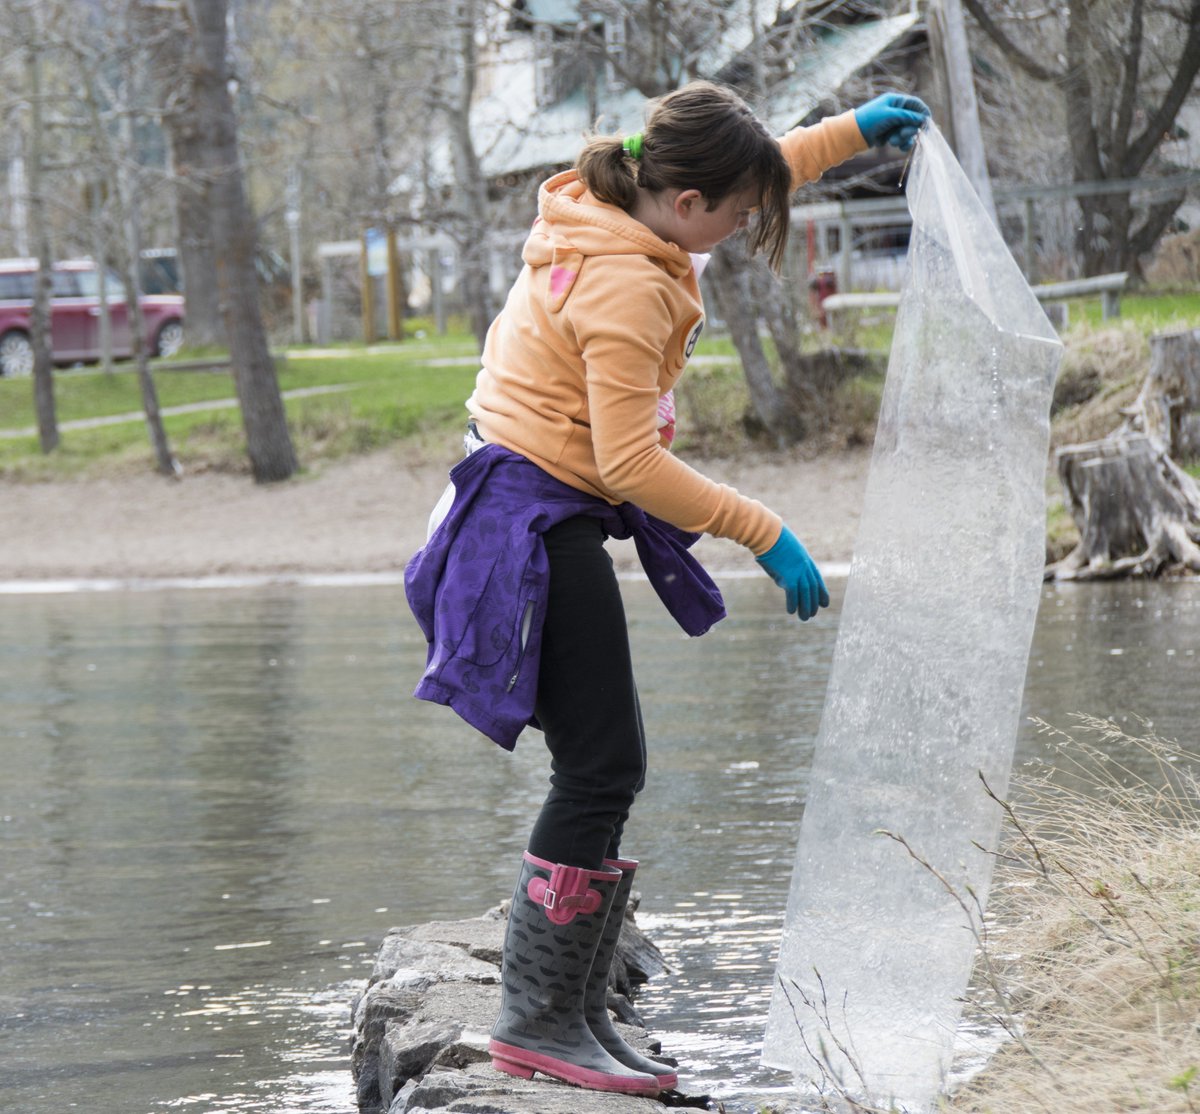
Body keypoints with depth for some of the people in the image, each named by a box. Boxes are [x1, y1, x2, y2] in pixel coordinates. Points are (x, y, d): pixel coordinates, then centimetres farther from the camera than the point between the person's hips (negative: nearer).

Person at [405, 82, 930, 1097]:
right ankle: (538, 1022, -5)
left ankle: (577, 1014, 14)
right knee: (601, 767, -9)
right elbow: (632, 463, -24)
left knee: (604, 772, 10)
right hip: (542, 522, -11)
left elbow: (750, 177, 28)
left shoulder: (613, 212, 6)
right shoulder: (627, 289, -23)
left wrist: (852, 132, 24)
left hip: (546, 512, 11)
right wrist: (762, 533, -18)